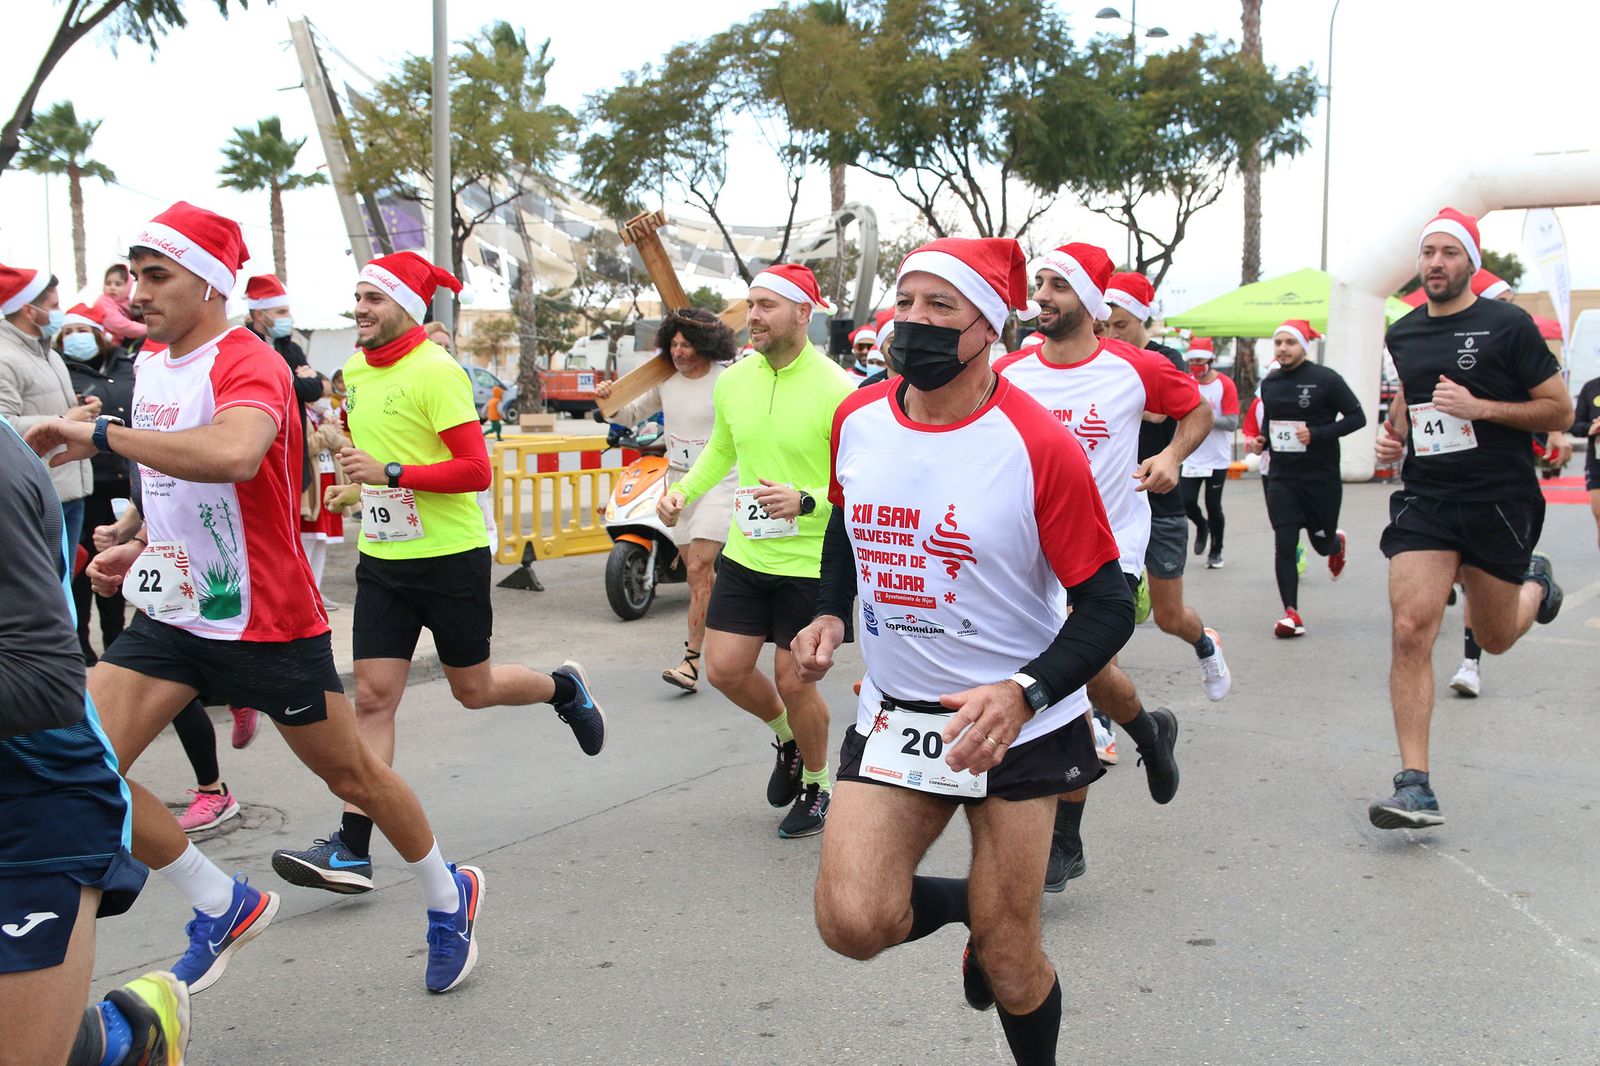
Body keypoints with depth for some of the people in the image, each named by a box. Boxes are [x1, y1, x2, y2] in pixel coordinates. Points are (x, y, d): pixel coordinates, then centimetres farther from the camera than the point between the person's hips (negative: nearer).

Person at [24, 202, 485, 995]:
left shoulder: (248, 363, -20)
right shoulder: (150, 367, 9)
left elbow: (233, 454, -44)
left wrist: (101, 434, -36)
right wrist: (138, 548, 10)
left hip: (267, 621, -7)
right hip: (170, 612, 8)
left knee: (352, 775, 7)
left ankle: (449, 897, 34)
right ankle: (224, 907, 13)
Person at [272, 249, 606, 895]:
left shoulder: (436, 371, -15)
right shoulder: (354, 370, 8)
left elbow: (475, 470, -20)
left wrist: (390, 473, -26)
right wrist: (358, 489, 12)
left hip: (451, 556, -6)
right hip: (383, 558, 6)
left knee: (473, 689, 8)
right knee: (373, 697, -1)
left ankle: (565, 688, 39)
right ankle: (352, 850, -1)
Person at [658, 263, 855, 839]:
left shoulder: (837, 390, -16)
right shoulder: (733, 381, 2)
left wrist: (807, 502, -30)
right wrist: (685, 490, 5)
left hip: (812, 560, -5)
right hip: (744, 553, 6)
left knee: (793, 682, 2)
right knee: (725, 669, 4)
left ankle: (817, 786, 29)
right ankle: (788, 739, 36)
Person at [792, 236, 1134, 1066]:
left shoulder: (1038, 446, -18)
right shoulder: (856, 421, -2)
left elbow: (1107, 607, -14)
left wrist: (1024, 693, -29)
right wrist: (830, 613, 4)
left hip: (1017, 723, -4)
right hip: (894, 710, 4)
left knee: (1008, 959, 3)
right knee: (851, 922, -11)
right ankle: (973, 906, 21)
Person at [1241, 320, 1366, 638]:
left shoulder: (1325, 379, -10)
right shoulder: (1269, 383, 6)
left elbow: (1357, 417, -9)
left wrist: (1317, 434, -20)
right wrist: (1260, 442, 1)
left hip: (1322, 477, -3)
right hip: (1282, 478, 3)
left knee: (1322, 543, 12)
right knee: (1284, 543, -7)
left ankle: (1339, 542, 51)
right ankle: (1291, 613, -4)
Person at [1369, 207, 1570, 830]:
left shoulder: (1508, 327, -6)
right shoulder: (1402, 335, 9)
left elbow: (1560, 411, -6)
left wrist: (1480, 407, -18)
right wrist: (1394, 434, 7)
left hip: (1500, 501, -3)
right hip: (1425, 500, 3)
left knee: (1495, 639, 13)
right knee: (1411, 631, -15)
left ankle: (1535, 582, 50)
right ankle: (1415, 787, -13)